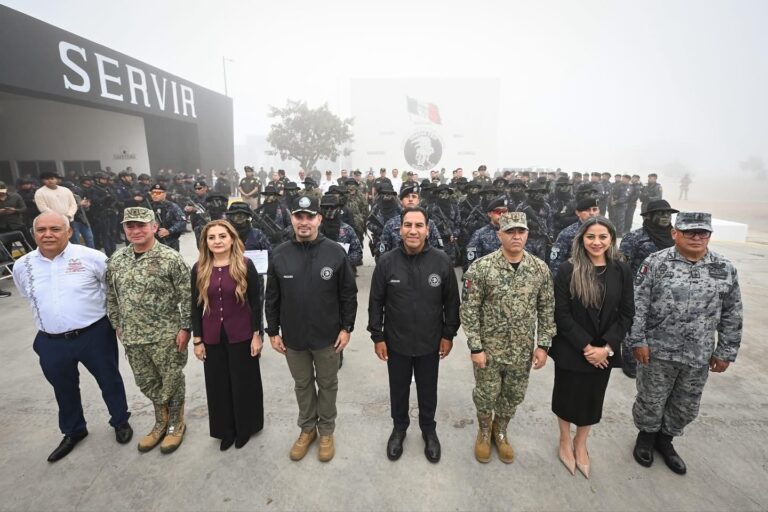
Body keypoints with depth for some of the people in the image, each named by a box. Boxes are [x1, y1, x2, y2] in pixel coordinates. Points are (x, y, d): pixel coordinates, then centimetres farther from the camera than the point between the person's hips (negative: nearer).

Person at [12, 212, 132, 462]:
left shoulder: (91, 257, -13)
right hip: (51, 342, 4)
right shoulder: (22, 266, -1)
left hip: (95, 335, -3)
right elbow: (29, 297, 19)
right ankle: (73, 431, 46)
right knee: (64, 389, 22)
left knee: (109, 380, 14)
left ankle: (120, 421, 38)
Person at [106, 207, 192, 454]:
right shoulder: (116, 260, 2)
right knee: (146, 382, 19)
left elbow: (187, 296, -14)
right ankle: (161, 421, 41)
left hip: (166, 335, -5)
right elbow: (112, 297, 13)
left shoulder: (171, 258, -15)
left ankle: (176, 424, 33)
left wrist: (185, 328, -14)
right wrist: (118, 325, 13)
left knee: (172, 381, 10)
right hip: (132, 336, 6)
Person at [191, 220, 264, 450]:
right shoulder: (199, 269, 0)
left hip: (241, 336, -3)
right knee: (218, 385, 14)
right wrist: (197, 340, 3)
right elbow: (196, 306, 4)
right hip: (212, 337, 3)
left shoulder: (245, 265, -9)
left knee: (243, 383, 11)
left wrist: (257, 335, -8)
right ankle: (226, 430, 35)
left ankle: (245, 427, 33)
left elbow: (255, 303, -7)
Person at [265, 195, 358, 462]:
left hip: (327, 336, -1)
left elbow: (348, 294, -5)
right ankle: (307, 428, 41)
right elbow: (272, 298, 2)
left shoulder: (336, 252, -11)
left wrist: (346, 328, -6)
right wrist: (273, 331, 2)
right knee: (302, 385, 20)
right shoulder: (280, 254, -5)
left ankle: (326, 431, 37)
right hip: (293, 336, 2)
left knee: (327, 384, 16)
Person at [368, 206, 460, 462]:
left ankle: (429, 429, 46)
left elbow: (451, 302, -2)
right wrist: (377, 336, -4)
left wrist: (448, 334, 0)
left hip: (430, 343, 0)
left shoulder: (442, 261, -12)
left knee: (428, 391, 20)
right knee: (398, 390, 20)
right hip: (396, 342, 0)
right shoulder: (386, 262, -12)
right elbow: (376, 302, -4)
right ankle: (399, 427, 46)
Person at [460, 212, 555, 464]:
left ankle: (500, 432, 46)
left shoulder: (540, 269, -4)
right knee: (486, 394, 15)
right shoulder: (481, 267, -16)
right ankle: (484, 432, 44)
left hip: (523, 351, 3)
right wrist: (475, 347, -13)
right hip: (489, 348, -3)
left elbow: (547, 309, 4)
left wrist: (543, 345, 0)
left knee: (514, 396, 20)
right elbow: (469, 310, -13)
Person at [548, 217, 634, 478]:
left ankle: (581, 444, 42)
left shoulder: (622, 271, -4)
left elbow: (626, 314, -2)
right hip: (571, 349, -3)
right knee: (567, 396, 14)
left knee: (592, 398, 17)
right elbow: (561, 314, -13)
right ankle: (565, 440, 40)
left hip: (605, 352, 3)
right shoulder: (568, 270, -13)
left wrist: (607, 347, -11)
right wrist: (586, 347, -15)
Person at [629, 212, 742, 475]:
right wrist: (638, 341, -12)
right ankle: (646, 435, 38)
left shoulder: (726, 268, 0)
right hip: (657, 350, -3)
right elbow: (638, 305, -10)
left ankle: (665, 439, 41)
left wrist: (725, 352, 5)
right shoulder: (655, 263, -10)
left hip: (699, 356, 4)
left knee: (686, 407, 18)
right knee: (651, 401, 13)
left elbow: (732, 316, 6)